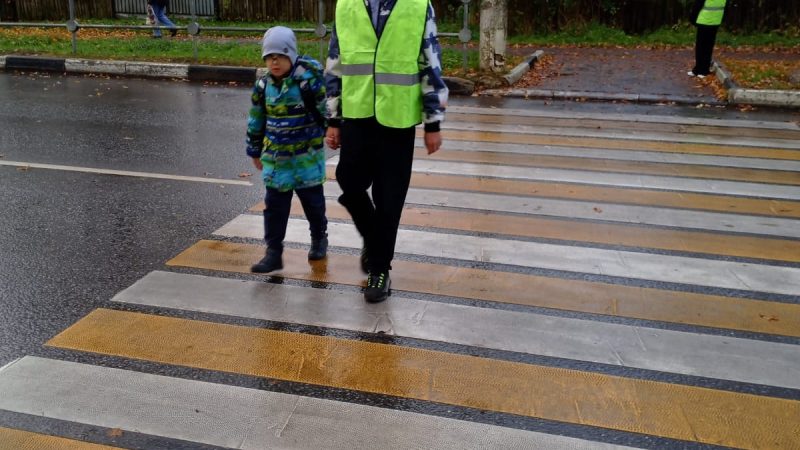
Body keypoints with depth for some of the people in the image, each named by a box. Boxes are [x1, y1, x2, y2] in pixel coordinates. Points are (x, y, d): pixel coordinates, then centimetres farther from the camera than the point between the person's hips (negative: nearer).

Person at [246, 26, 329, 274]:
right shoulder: (263, 85, 2)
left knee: (313, 200, 11)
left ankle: (319, 238, 35)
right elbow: (256, 121, 12)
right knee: (275, 205, 3)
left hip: (307, 155, -3)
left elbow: (327, 110, -6)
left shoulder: (308, 80, -14)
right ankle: (273, 252, 10)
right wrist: (255, 150, 17)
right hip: (275, 157, 4)